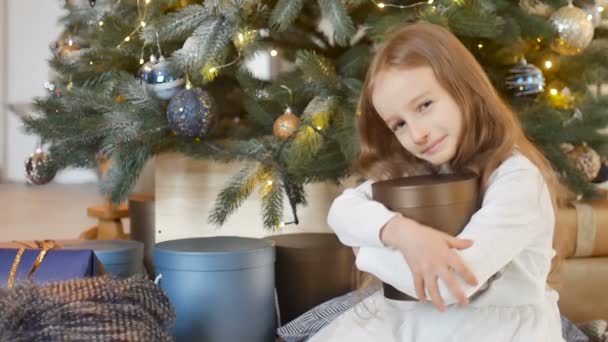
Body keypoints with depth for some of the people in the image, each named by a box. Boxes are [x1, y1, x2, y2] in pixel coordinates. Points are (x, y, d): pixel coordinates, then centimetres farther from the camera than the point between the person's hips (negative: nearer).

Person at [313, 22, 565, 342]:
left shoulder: (517, 178, -19)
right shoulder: (411, 169, 3)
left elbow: (453, 281, -27)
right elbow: (341, 211, -8)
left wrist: (367, 248, -13)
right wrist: (400, 230, -28)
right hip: (411, 315, 6)